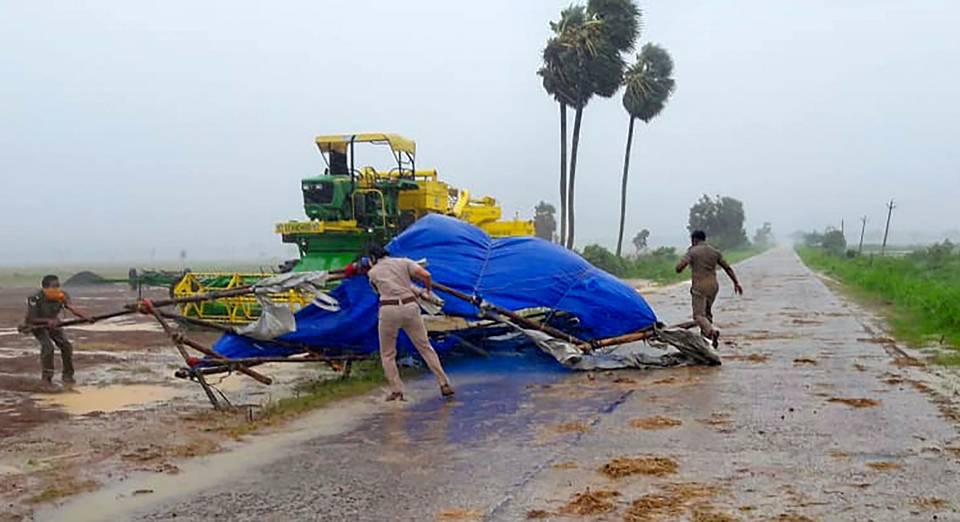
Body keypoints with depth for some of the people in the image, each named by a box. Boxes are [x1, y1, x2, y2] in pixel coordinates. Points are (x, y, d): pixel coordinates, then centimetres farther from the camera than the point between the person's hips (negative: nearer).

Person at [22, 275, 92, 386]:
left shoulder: (62, 296, -21)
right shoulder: (36, 299, -31)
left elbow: (73, 309, -34)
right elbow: (31, 318, -24)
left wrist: (86, 317, -52)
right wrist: (48, 320, -37)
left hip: (53, 323, 4)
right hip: (37, 325, -4)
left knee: (66, 346, -9)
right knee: (47, 346, -25)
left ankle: (67, 376, 5)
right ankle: (46, 377, -12)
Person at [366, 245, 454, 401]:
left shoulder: (372, 273, 13)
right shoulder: (403, 262, 12)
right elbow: (426, 275, -1)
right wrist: (429, 288, 20)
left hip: (389, 311, -1)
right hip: (410, 306, 1)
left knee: (387, 354, 14)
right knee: (425, 347, 11)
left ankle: (396, 391, 8)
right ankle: (444, 384, 9)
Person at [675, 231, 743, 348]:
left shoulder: (692, 252, -4)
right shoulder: (715, 252, 11)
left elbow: (679, 268, -12)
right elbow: (728, 268, 13)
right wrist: (736, 282, 19)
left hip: (699, 286, -6)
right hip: (713, 285, 6)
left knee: (699, 315, -9)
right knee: (707, 312, 21)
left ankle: (711, 331, -34)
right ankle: (705, 336, 20)